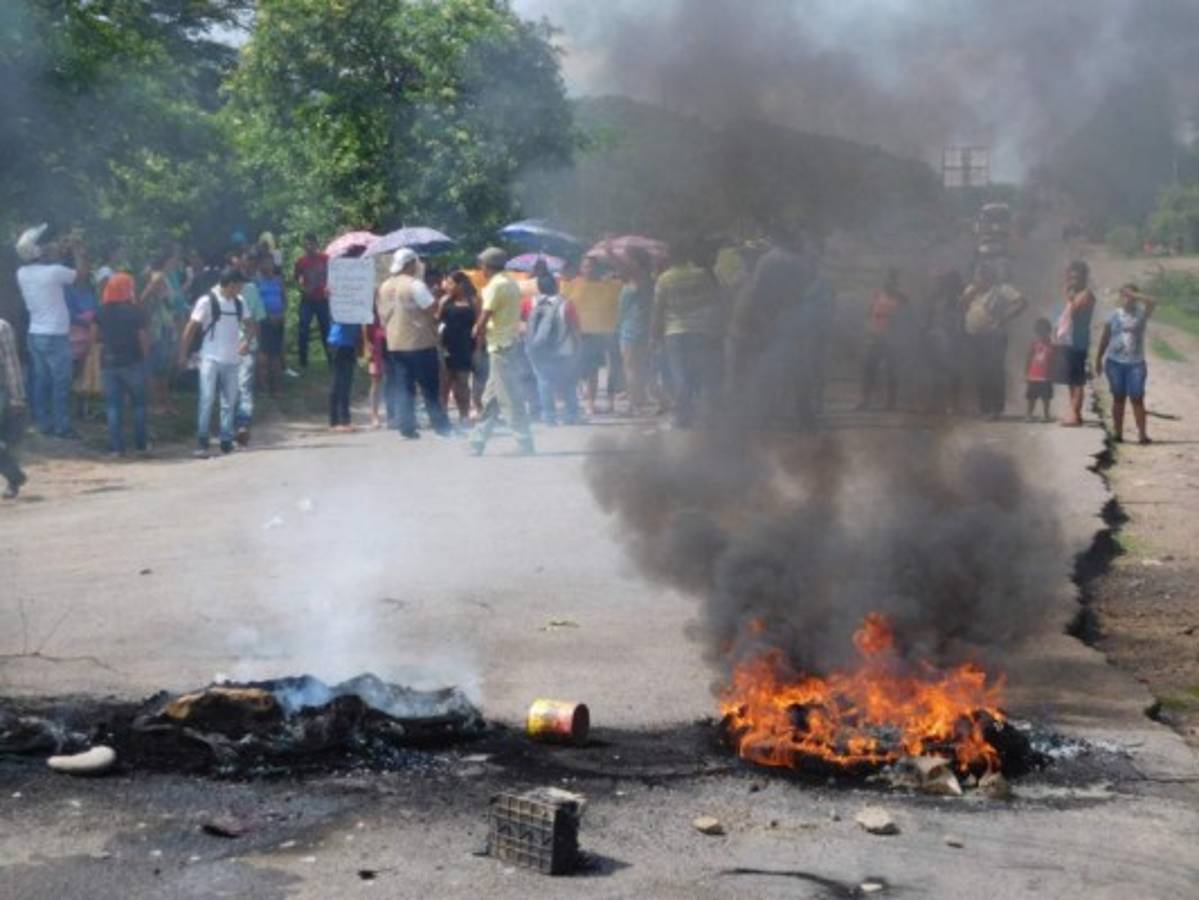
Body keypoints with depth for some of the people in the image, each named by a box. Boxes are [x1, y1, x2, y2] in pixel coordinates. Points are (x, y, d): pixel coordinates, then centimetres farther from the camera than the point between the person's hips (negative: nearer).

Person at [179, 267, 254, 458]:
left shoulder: (239, 302, 7)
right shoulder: (207, 301, -10)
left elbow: (249, 324, 18)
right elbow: (191, 329, -7)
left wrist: (246, 340, -3)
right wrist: (183, 355, -9)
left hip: (231, 359, 5)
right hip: (210, 358, -5)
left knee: (229, 401, 9)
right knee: (206, 399, -9)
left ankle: (226, 440, 18)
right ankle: (201, 442, -6)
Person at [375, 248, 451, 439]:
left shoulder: (384, 288, 9)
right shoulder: (415, 285, -13)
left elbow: (382, 317, 14)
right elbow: (433, 309, -16)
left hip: (395, 344, 6)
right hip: (420, 343, -6)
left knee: (402, 388, 7)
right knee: (430, 388, 1)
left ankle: (406, 427, 3)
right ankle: (441, 425, 3)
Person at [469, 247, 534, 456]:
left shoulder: (495, 285, -14)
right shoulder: (510, 283, 14)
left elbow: (483, 319, -17)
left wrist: (478, 330, 2)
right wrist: (483, 329, 5)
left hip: (502, 347, -9)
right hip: (510, 342, 9)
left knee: (510, 399, -6)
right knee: (491, 399, 13)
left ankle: (525, 444, -4)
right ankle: (477, 444, 19)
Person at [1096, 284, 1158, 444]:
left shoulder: (1141, 313, 1)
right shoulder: (1114, 316, 4)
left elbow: (1152, 302, -20)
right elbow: (1105, 339, 10)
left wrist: (1133, 295, -18)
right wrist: (1098, 359, 8)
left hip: (1136, 363, -1)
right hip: (1115, 362, 1)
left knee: (1137, 398, -4)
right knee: (1118, 398, 7)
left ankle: (1142, 433, -6)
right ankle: (1117, 432, 11)